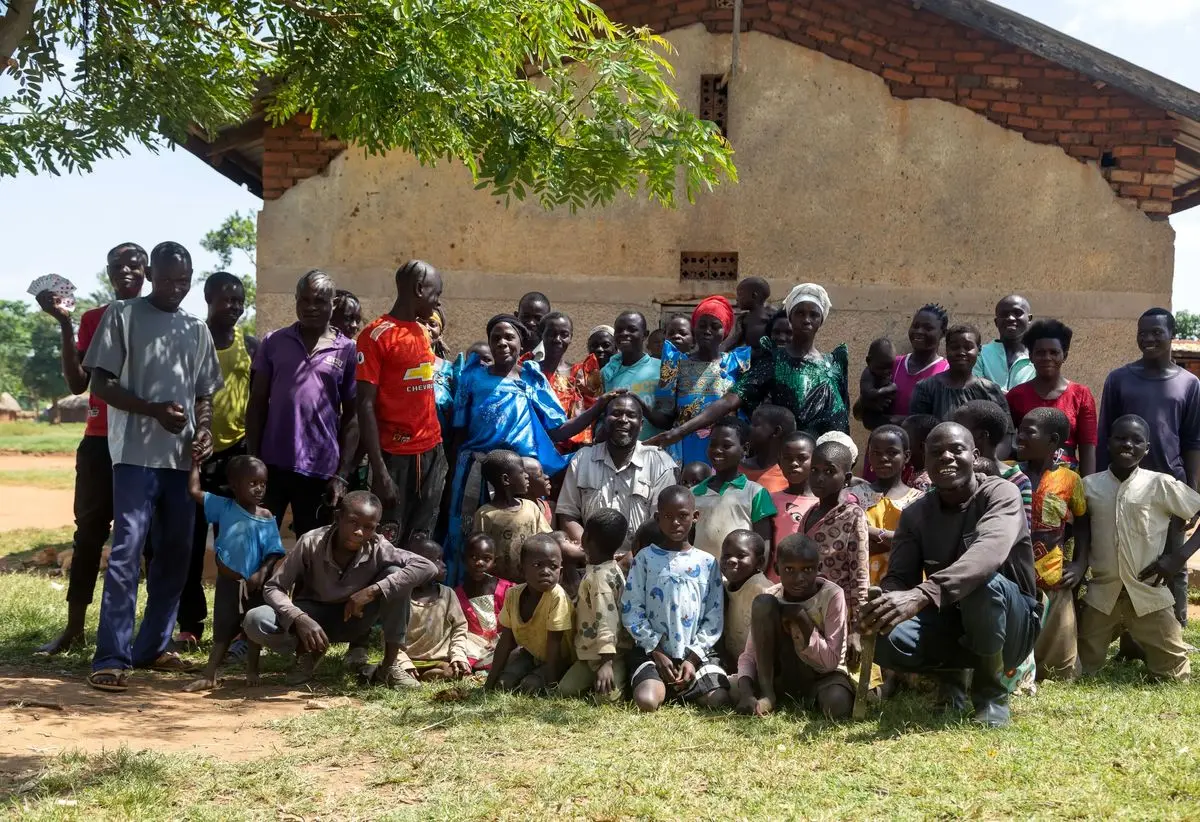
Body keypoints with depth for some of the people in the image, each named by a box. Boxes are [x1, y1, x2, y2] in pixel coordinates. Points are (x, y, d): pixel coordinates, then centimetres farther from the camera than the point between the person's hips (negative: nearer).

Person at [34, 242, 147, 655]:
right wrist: (64, 325, -9)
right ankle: (73, 629, 7)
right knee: (89, 531, 3)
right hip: (100, 441, 1)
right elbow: (77, 382, -2)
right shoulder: (93, 319, 6)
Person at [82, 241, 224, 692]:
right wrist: (154, 410, -18)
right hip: (136, 452, -6)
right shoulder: (122, 315, 0)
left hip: (182, 456, 6)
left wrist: (204, 430, -1)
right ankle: (112, 657, -13)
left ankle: (153, 645, 18)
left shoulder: (197, 330, 16)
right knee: (127, 551, -13)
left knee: (176, 553, 7)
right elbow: (101, 383, -5)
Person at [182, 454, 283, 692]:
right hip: (227, 580, 0)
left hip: (254, 583, 0)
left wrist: (262, 573, -23)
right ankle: (209, 675, 9)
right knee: (223, 629, 6)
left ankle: (252, 671, 25)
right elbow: (194, 491, -5)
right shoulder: (224, 507, -5)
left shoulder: (266, 518, -7)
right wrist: (196, 462, -3)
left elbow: (274, 552, -8)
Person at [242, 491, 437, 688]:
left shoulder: (378, 549, -23)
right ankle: (306, 652, 3)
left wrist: (373, 590, -39)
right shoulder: (311, 543, -24)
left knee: (395, 573, -26)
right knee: (254, 621, -29)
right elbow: (273, 588, -19)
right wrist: (299, 619, -39)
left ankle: (390, 665, -15)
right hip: (313, 616, 0)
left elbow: (428, 567, -34)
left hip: (353, 618, 1)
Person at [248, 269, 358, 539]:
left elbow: (352, 415, 2)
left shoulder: (348, 350, 1)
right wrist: (252, 459, -1)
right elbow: (257, 404, 7)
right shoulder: (273, 342, 5)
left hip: (321, 469, -1)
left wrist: (342, 474, -4)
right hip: (272, 463, 1)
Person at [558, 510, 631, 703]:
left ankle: (624, 679, 2)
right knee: (565, 691, -2)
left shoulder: (601, 577, -22)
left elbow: (607, 620, -28)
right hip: (591, 653, 9)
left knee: (606, 696, -28)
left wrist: (606, 662, -34)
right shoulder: (606, 569, 9)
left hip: (611, 653, -9)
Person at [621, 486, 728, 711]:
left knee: (719, 701, -20)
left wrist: (693, 658, -6)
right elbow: (631, 611, -2)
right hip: (653, 650, -2)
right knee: (646, 702, -27)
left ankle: (679, 689, 9)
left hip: (696, 652, 2)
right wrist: (656, 652, -9)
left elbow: (714, 617, 5)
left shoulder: (707, 562, 8)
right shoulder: (645, 558, 3)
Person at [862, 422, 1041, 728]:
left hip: (1009, 626, -4)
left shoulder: (1000, 493, -17)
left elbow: (988, 553, -37)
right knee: (884, 639, -26)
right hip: (950, 621, 4)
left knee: (984, 582, -37)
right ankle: (952, 673, 7)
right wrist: (882, 605, -38)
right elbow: (898, 577, -11)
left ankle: (992, 691, -13)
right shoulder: (915, 514, -1)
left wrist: (921, 595, -52)